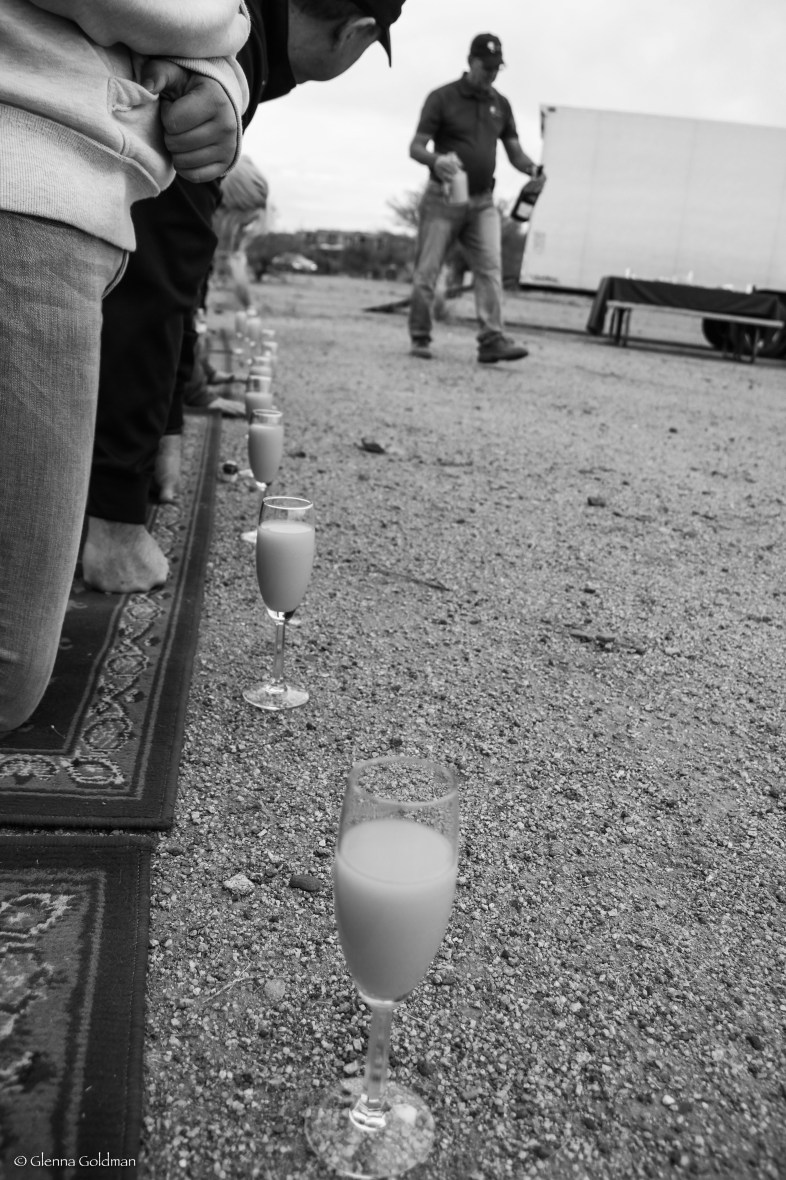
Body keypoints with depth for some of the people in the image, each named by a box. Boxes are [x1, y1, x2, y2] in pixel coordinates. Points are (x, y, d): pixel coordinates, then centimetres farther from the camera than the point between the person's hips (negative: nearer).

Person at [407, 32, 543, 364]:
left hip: (483, 203, 4)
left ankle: (492, 340, -17)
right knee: (427, 271, -2)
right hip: (443, 200, -3)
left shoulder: (500, 104, 13)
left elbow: (514, 152, 13)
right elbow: (415, 147, -5)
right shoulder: (442, 98, -1)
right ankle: (420, 339, 10)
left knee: (490, 268, -11)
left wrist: (533, 169, -9)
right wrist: (435, 159, -27)